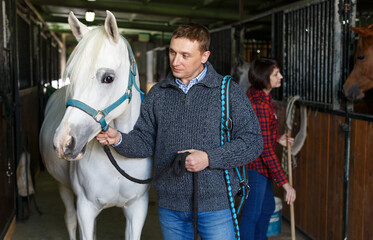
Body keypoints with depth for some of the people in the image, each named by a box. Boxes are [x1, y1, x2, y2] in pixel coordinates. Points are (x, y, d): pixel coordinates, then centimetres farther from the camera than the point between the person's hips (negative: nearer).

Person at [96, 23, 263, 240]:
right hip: (169, 204, 4)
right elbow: (145, 142, 7)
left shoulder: (229, 92, -6)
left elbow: (253, 141, -9)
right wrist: (119, 140, -14)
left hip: (215, 203, -3)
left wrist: (209, 158, -19)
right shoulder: (157, 94, 6)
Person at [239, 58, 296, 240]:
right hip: (256, 165, -10)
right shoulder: (261, 104, -27)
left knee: (268, 207, 24)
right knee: (252, 214, 5)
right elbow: (265, 148, -29)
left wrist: (277, 139, 9)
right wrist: (284, 182, -27)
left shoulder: (254, 94, 3)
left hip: (260, 165, 10)